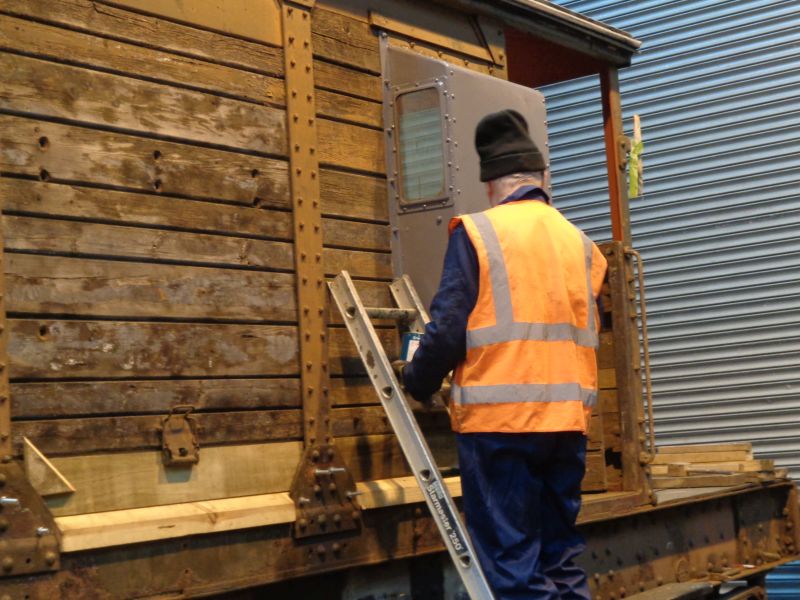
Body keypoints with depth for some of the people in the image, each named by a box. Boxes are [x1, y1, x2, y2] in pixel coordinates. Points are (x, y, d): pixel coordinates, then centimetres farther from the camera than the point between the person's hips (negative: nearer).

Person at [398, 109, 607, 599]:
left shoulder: (478, 233, -5)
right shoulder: (579, 241, 10)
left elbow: (449, 329, -9)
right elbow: (586, 332, 11)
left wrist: (418, 383, 9)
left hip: (499, 418, -5)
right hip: (567, 419, 5)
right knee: (561, 557, 15)